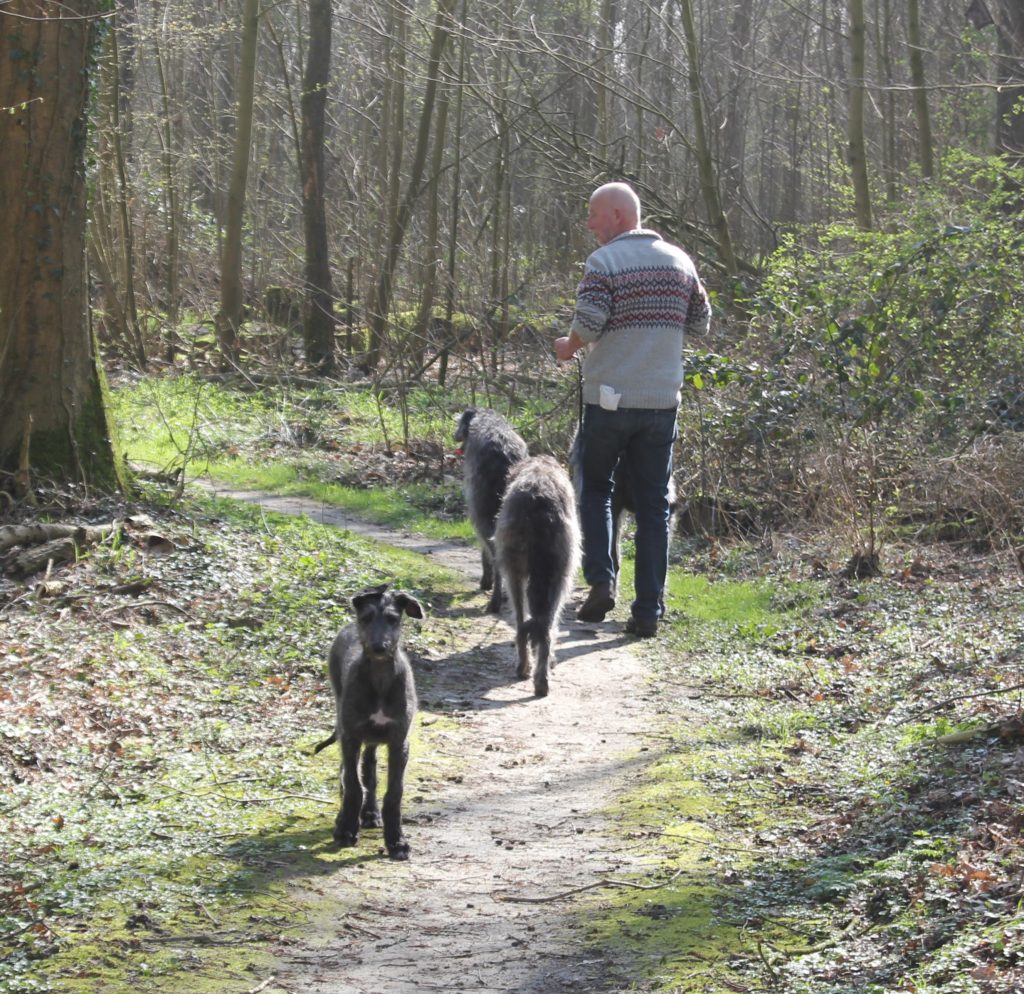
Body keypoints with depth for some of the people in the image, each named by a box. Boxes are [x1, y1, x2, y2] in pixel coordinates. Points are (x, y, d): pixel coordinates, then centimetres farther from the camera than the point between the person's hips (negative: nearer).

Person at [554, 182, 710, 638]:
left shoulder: (603, 262, -10)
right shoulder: (679, 261, 7)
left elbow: (587, 325, -18)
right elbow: (700, 321, 13)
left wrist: (568, 348, 2)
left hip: (610, 398, -4)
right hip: (663, 399, 4)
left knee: (594, 487, 16)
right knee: (653, 504, 7)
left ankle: (601, 581, 0)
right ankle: (648, 610, 4)